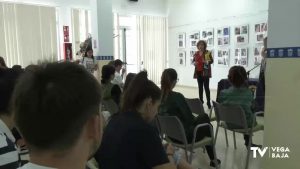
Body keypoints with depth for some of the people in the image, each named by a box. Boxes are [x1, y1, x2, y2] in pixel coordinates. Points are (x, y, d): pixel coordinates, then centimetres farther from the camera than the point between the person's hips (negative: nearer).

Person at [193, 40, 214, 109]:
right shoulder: (196, 53, 11)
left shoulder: (208, 52, -2)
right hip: (198, 72, 5)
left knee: (206, 87, -8)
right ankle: (201, 100, 19)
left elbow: (212, 60, -2)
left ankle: (208, 102, -3)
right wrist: (194, 63, -5)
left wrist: (207, 61, -23)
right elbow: (193, 60, 18)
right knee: (200, 87, 10)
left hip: (205, 72, -5)